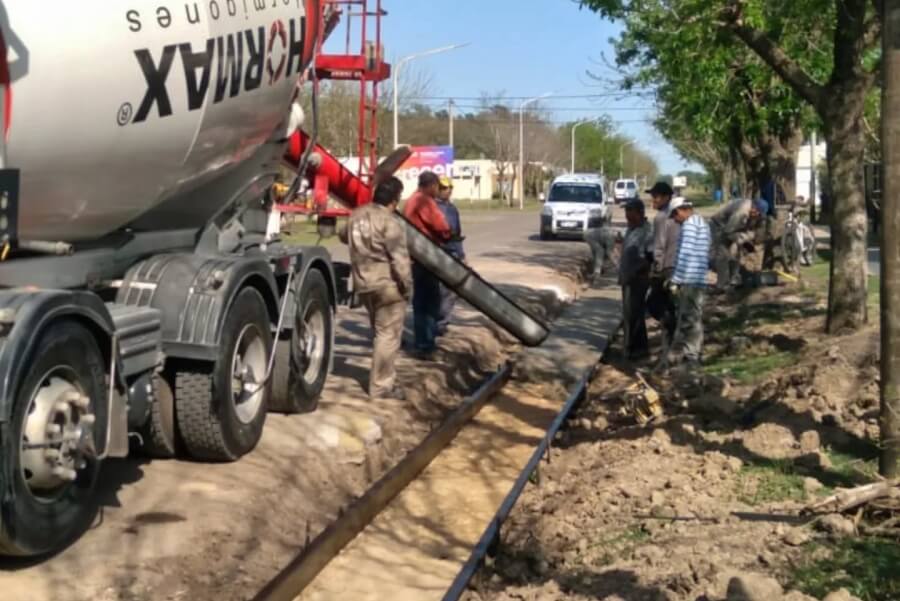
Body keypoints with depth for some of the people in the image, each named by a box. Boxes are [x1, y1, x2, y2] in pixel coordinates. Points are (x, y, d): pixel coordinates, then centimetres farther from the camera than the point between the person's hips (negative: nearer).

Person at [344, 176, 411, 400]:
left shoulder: (356, 215, 7)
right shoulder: (390, 222, -17)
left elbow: (345, 237, 27)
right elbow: (399, 259, -20)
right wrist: (407, 286, -11)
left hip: (363, 284, 8)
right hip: (387, 284, -8)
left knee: (380, 332, 21)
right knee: (388, 335, -2)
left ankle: (384, 379, 30)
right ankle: (381, 386, 0)